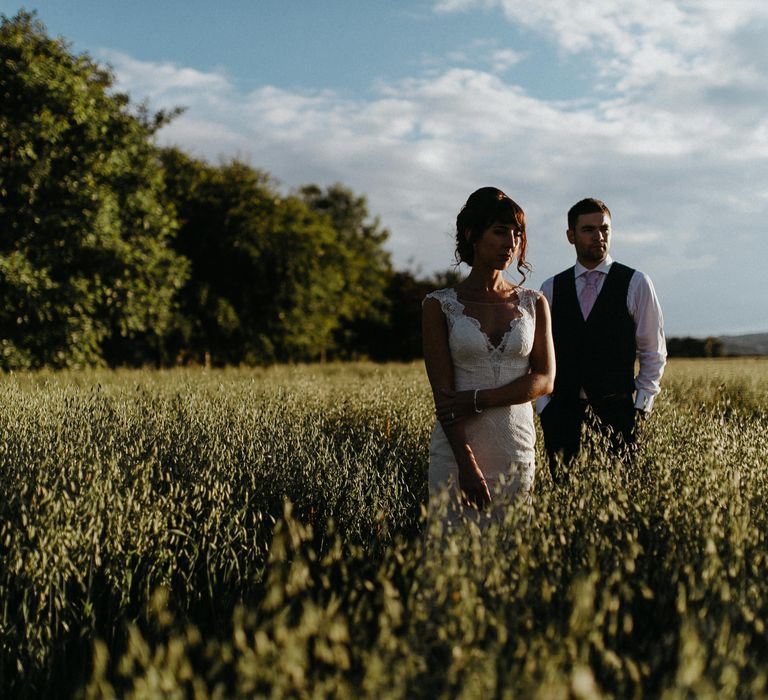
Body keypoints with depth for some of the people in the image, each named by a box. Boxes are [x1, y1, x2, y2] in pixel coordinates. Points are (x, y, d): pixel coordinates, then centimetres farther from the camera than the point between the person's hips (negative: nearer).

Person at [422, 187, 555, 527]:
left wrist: (477, 400, -14)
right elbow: (443, 393, -8)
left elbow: (544, 380, -1)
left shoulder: (534, 304, 8)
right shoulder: (439, 305, -1)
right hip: (456, 451, -2)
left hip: (518, 450, 2)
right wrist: (467, 464, -17)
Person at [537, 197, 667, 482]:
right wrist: (544, 407, 3)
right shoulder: (551, 289, 9)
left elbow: (653, 353, 5)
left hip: (617, 412, -2)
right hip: (562, 413, 2)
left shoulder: (636, 284, 3)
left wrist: (640, 407, -2)